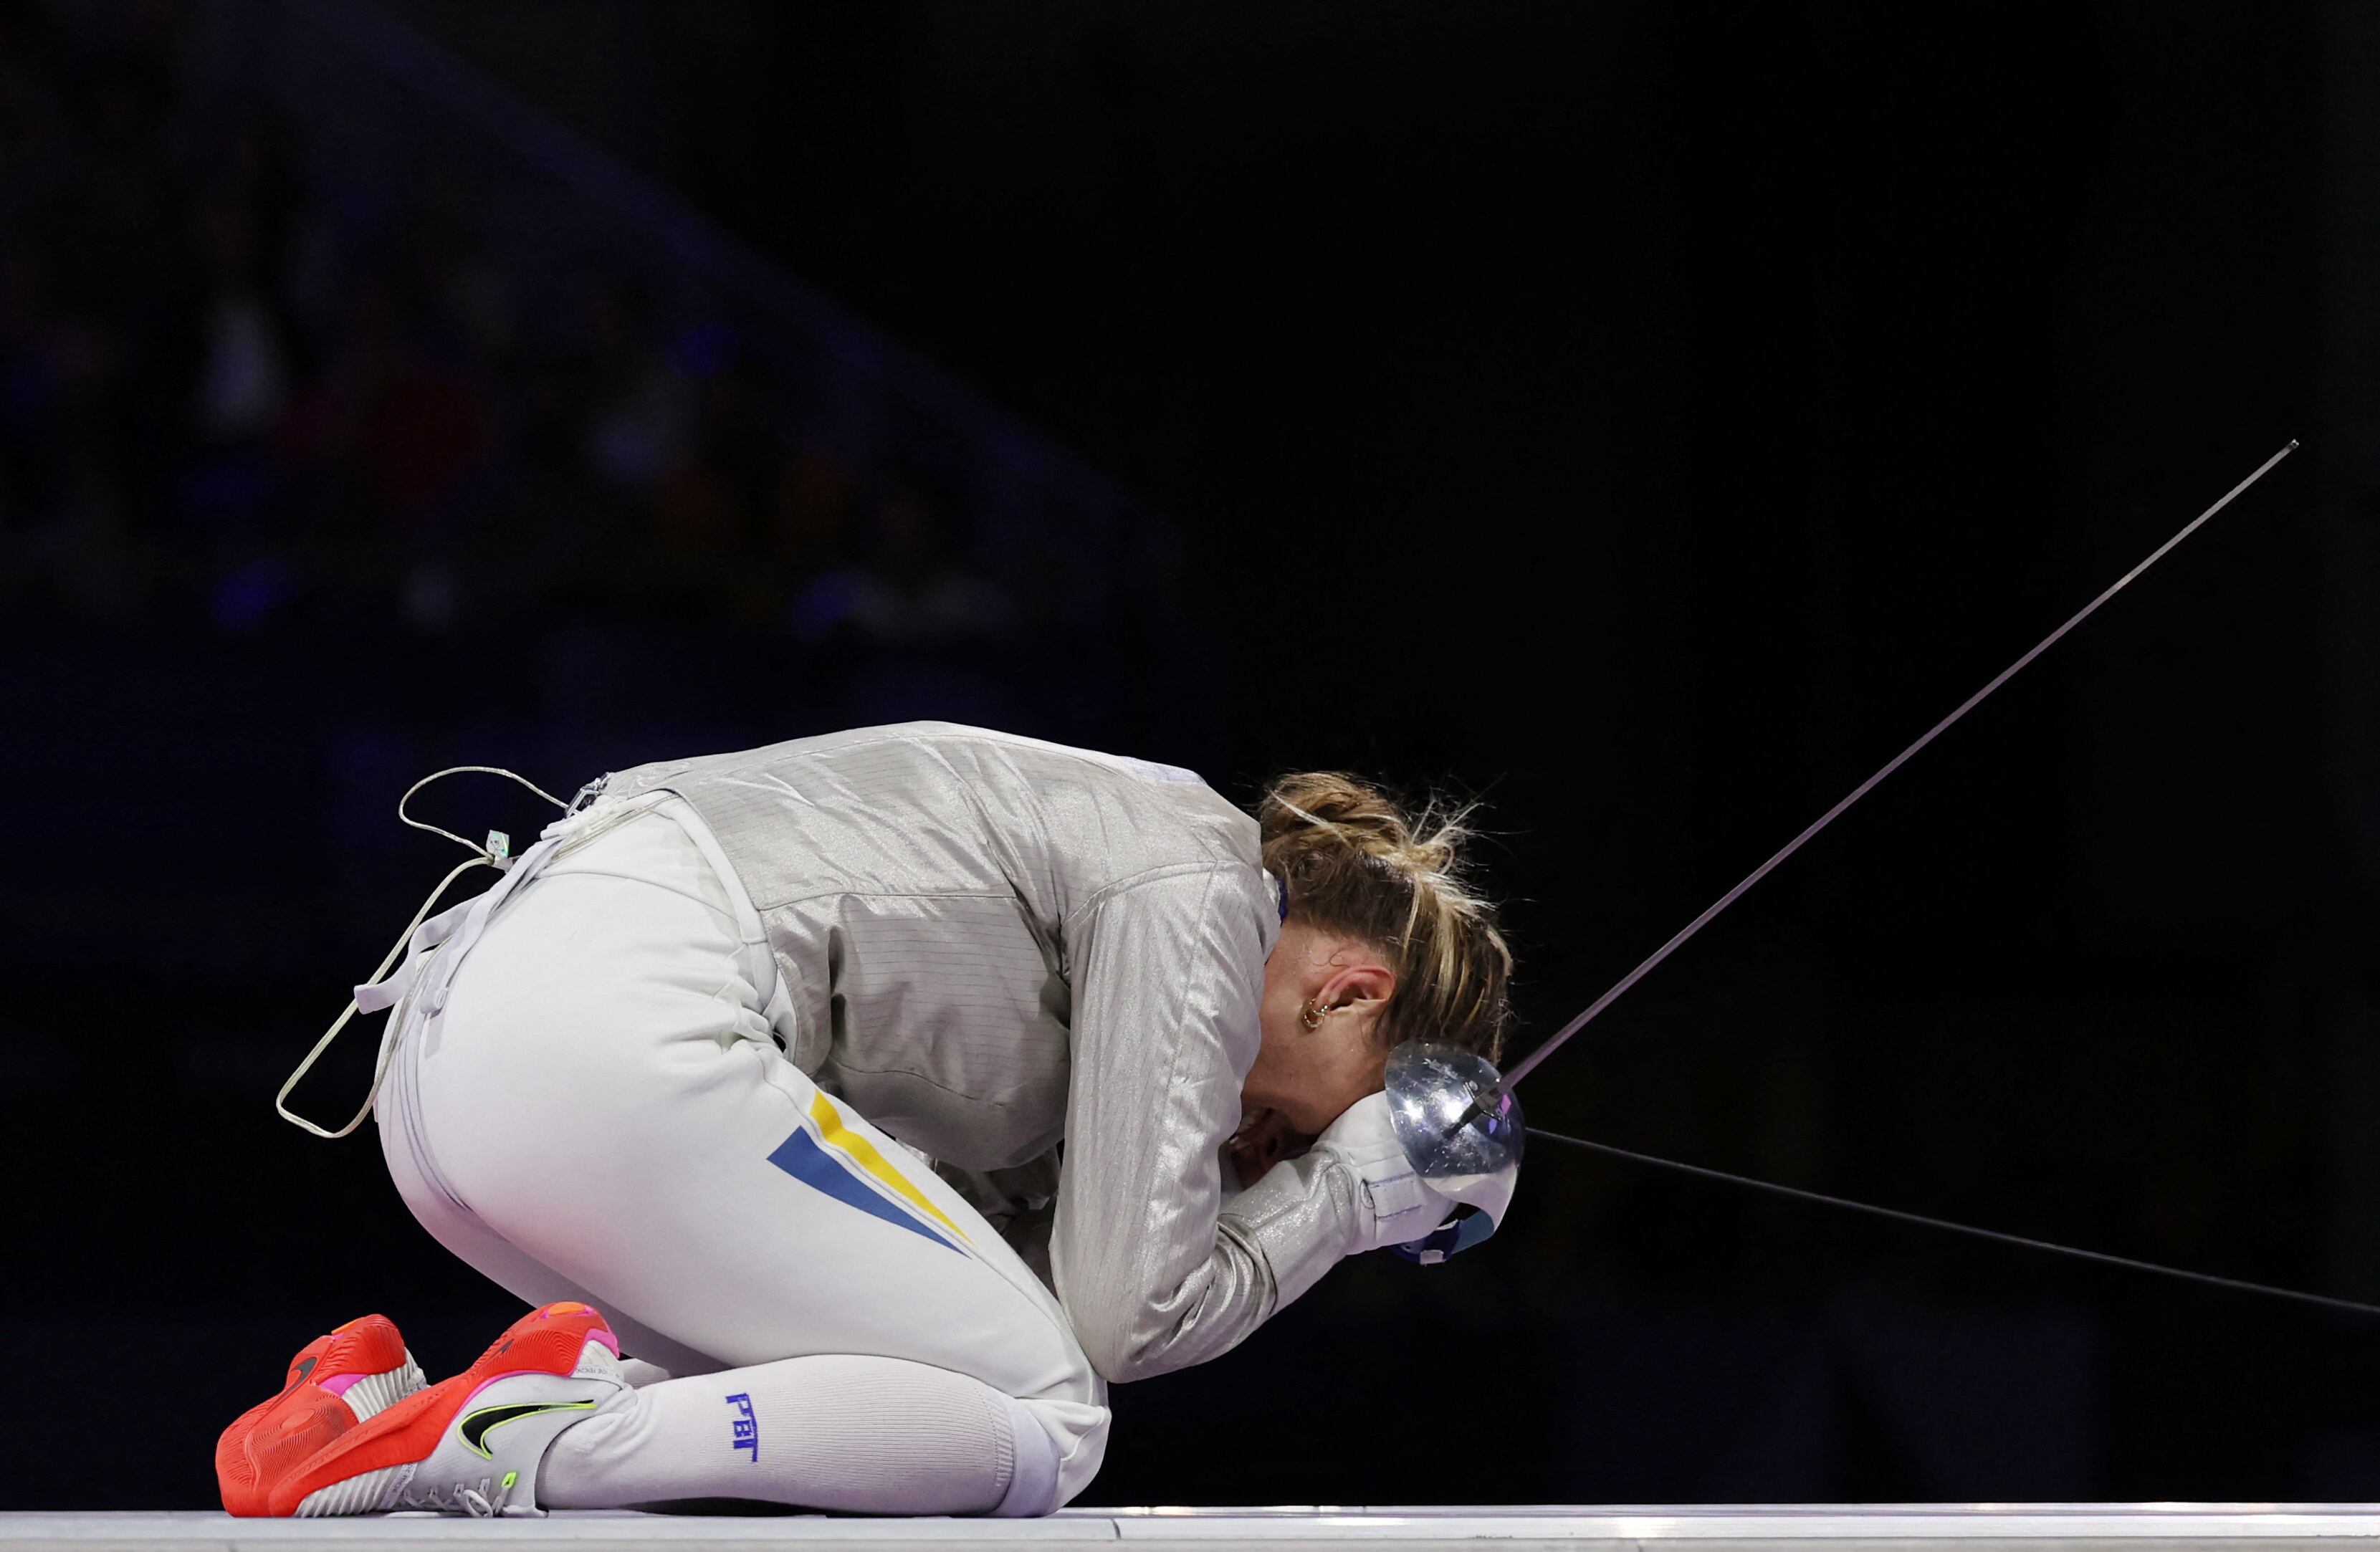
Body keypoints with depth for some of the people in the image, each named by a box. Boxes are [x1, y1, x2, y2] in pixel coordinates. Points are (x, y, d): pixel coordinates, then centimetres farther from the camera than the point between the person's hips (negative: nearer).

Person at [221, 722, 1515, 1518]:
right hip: (624, 1035, -10)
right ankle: (531, 1443, -18)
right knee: (1040, 1426, -3)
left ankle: (388, 1405, 2)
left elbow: (1036, 1257, 22)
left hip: (455, 1031, 10)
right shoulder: (1201, 888, 1)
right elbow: (1123, 1312, -2)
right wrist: (1343, 1194, 12)